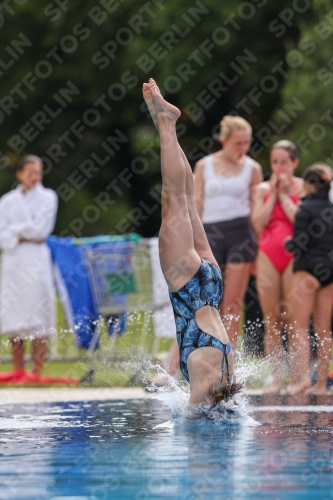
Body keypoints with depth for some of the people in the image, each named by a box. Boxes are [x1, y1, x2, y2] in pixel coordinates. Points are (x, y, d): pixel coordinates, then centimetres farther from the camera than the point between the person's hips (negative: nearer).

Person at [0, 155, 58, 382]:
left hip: (36, 262, -3)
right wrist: (23, 237, -11)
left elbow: (39, 229, -7)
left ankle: (37, 370, -6)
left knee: (39, 320, -6)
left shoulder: (47, 197, 4)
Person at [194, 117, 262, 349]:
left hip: (241, 233, 0)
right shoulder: (204, 166, 6)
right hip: (210, 234, 0)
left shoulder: (252, 168, 6)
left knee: (233, 303, -1)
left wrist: (259, 248, 6)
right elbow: (196, 204, 7)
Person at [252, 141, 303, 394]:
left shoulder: (302, 187, 3)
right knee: (271, 322, 1)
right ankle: (277, 378, 3)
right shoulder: (263, 189, 11)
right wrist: (273, 194, -3)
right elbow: (258, 223, -2)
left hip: (294, 255, -3)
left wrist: (284, 195, -7)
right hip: (268, 255, 3)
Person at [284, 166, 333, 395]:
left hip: (309, 268, -6)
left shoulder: (307, 208, -8)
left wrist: (288, 243, 6)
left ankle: (303, 375, -20)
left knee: (299, 326, -4)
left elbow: (299, 244, -13)